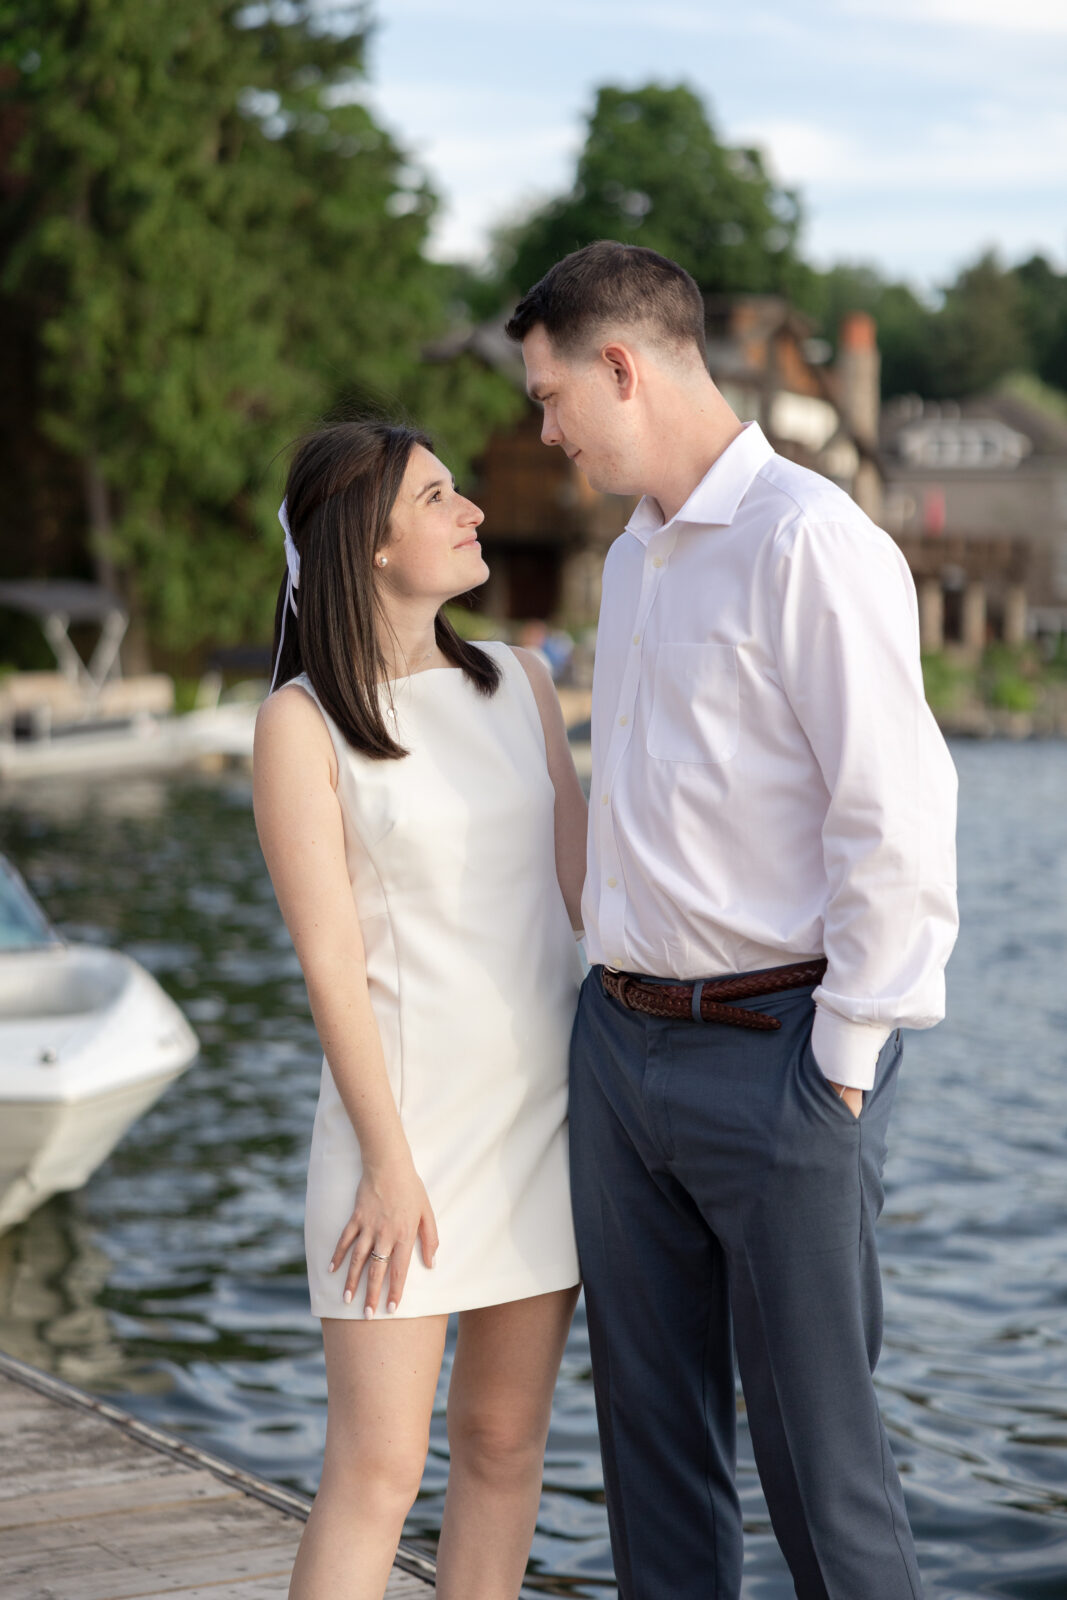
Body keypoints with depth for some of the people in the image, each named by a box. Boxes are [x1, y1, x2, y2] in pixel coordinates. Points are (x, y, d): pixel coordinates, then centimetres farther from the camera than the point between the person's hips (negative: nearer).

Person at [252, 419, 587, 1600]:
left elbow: (585, 889, 8)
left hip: (546, 1105, 5)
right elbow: (330, 960, -10)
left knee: (504, 1442, 9)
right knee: (376, 1471, -5)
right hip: (408, 1113, -5)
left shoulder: (517, 684, 8)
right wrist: (389, 1162, -12)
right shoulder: (301, 721, -7)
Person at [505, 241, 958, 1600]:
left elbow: (896, 819, -16)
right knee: (651, 1423, 13)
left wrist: (848, 1063, -15)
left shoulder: (809, 543, -12)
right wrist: (616, 994, 16)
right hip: (621, 1040, 8)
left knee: (815, 1435, 0)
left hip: (771, 1049, -8)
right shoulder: (634, 557, 16)